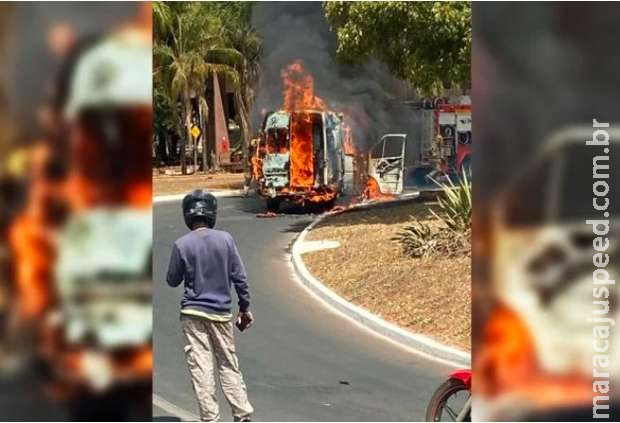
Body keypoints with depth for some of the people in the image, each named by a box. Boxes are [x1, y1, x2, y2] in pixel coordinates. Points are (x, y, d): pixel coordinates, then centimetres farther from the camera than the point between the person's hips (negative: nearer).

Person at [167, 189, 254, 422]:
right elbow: (239, 277, 0)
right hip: (221, 312, 2)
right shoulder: (225, 239, -3)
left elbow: (173, 280, 3)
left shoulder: (182, 245, -7)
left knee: (200, 368, 0)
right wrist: (245, 308, 9)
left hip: (193, 313, -2)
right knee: (229, 365, 11)